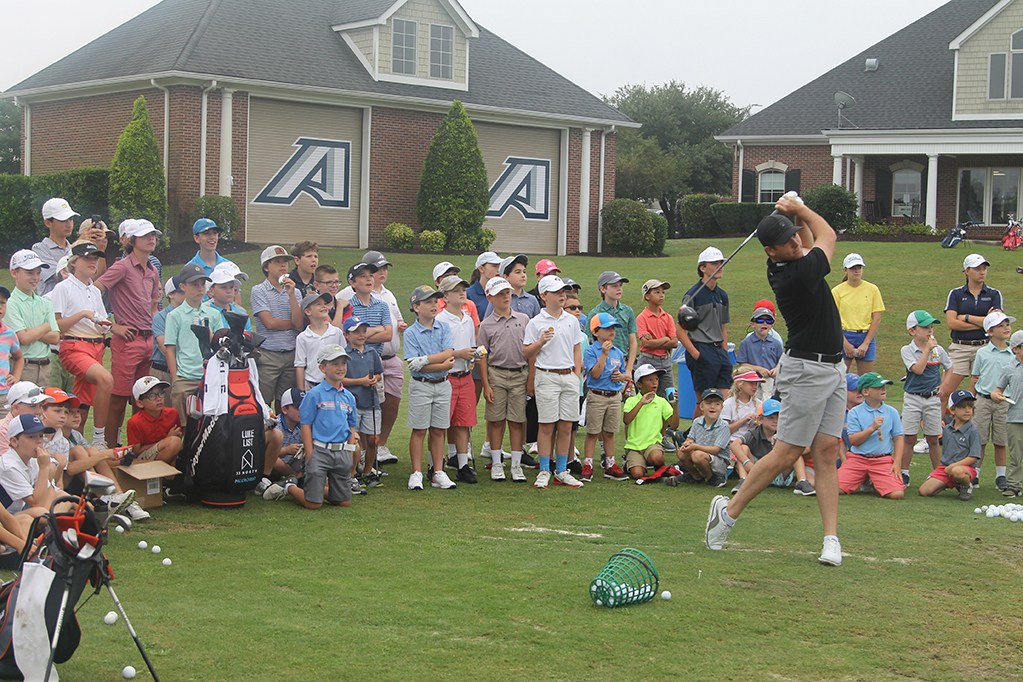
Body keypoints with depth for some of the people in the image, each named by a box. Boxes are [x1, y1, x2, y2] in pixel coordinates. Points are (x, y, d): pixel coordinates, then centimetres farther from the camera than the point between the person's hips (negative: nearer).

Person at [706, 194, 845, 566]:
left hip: (832, 369, 9)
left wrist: (797, 215, 7)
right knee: (786, 454, -4)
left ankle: (831, 538, -1)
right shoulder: (799, 274, -23)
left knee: (826, 452, 2)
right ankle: (729, 510, 10)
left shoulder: (783, 267, 2)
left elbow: (812, 239, 25)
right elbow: (828, 234, -3)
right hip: (807, 371, -9)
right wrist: (800, 208, 10)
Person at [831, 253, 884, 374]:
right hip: (844, 336, -1)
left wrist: (866, 343, -6)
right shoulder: (837, 291, 3)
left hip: (866, 336, 1)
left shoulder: (872, 289, 5)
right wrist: (845, 343, -11)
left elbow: (877, 319, 2)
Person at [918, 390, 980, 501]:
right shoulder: (946, 429, 11)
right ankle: (951, 483, 11)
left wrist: (953, 466, -18)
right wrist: (946, 467, 9)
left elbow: (973, 457, -11)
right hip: (944, 467, 5)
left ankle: (967, 487, -8)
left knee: (957, 471, -43)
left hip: (966, 467, -5)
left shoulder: (973, 431, -5)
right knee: (924, 491, -13)